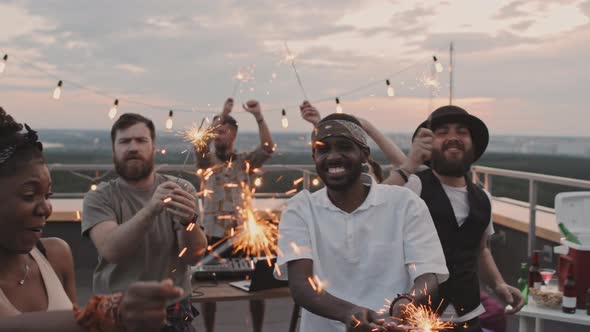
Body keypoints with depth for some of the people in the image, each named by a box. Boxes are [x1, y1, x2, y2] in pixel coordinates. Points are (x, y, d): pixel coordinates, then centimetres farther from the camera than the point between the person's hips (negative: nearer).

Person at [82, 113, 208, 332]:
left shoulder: (181, 189, -4)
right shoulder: (99, 198, -8)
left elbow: (194, 256, -12)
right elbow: (111, 250, -24)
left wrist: (189, 221, -31)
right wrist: (150, 210, -38)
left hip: (174, 314, 1)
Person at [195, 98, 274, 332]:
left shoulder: (245, 161, 8)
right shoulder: (207, 160, 5)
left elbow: (268, 148, -8)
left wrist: (258, 116, -17)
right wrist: (223, 114, -19)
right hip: (213, 234, -1)